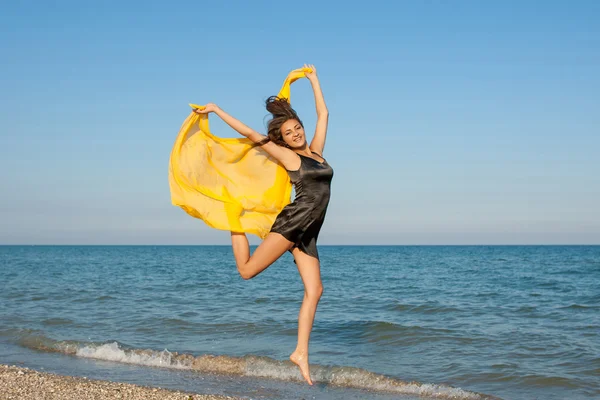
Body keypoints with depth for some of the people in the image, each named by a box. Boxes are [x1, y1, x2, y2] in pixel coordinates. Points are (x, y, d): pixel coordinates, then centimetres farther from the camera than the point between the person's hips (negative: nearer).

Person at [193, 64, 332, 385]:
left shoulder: (316, 150, 16)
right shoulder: (286, 156, 3)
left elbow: (323, 114, 25)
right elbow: (249, 133, 5)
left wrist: (314, 80, 30)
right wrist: (216, 110, 8)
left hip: (308, 234, 5)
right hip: (292, 222, -5)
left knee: (314, 290, -4)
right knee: (247, 270, -5)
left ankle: (301, 353, -3)